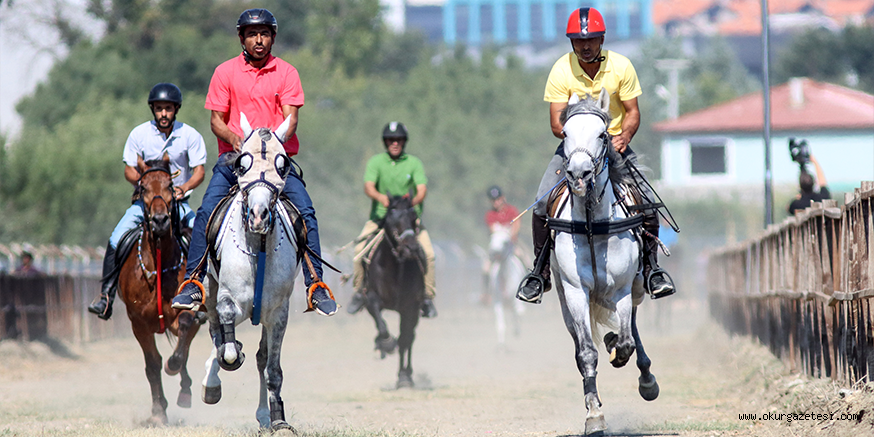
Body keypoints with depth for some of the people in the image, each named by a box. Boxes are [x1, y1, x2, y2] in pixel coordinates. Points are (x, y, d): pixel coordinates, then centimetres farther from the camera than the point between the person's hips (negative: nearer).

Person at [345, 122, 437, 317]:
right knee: (360, 249, -23)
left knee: (428, 253, -20)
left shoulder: (414, 163, 3)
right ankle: (359, 292, -6)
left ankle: (427, 298, -7)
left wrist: (414, 201, -31)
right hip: (379, 215, 0)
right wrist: (381, 197, -35)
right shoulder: (376, 162, 2)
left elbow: (422, 189, -8)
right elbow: (368, 187, -13)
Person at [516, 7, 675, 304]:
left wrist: (625, 135, -27)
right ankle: (540, 273, 0)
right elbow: (556, 123, -15)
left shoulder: (621, 67, -11)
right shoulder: (561, 71, -14)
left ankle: (651, 268, 0)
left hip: (615, 143, 0)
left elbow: (632, 112, -5)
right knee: (542, 204, -17)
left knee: (646, 202, -18)